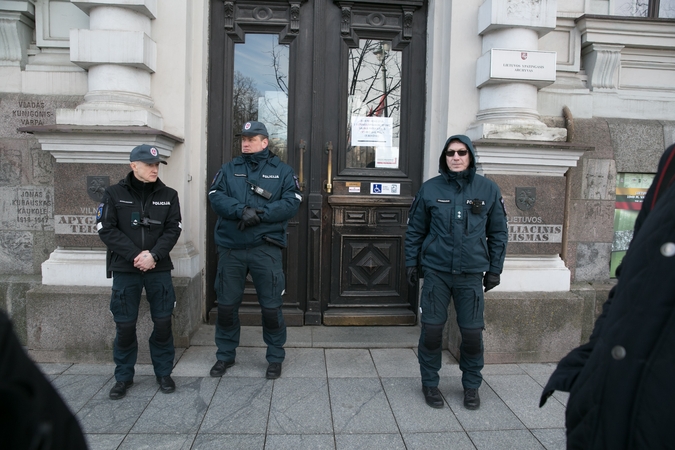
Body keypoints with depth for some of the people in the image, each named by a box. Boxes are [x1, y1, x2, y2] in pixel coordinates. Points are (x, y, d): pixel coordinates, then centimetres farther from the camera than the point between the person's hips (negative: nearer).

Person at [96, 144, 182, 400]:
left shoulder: (168, 195, 5)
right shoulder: (114, 194, 2)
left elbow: (173, 229, -1)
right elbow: (106, 229, -5)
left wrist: (153, 255, -15)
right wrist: (135, 255, -14)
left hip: (159, 269, 1)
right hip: (125, 270, -1)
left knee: (163, 323, 3)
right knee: (125, 325, 3)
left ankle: (164, 373, 20)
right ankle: (123, 377, 21)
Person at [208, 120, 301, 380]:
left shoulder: (282, 171, 6)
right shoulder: (229, 169, 11)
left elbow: (291, 202, -7)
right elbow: (215, 196, -3)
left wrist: (260, 214, -18)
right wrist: (242, 210, -20)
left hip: (265, 248, -2)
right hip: (230, 248, 2)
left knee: (271, 307, 5)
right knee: (226, 305, 12)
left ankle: (275, 358, 23)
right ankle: (225, 355, 31)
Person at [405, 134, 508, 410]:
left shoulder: (488, 189, 2)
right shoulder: (430, 189, 1)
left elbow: (498, 233, 8)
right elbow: (415, 230, 7)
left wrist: (494, 269, 6)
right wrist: (411, 263, 4)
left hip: (471, 274, 1)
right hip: (436, 272, 0)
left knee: (472, 332, 5)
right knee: (432, 329, 4)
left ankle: (471, 385, 27)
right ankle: (430, 383, 24)